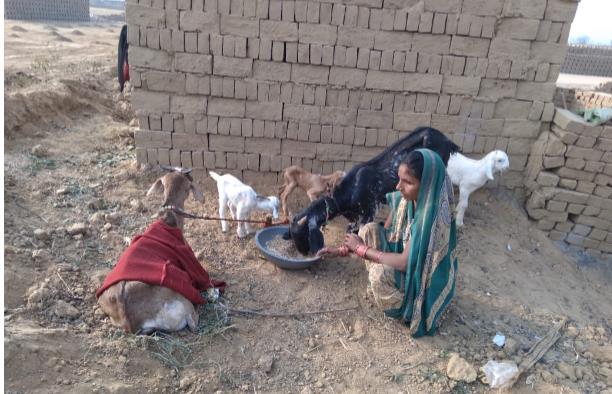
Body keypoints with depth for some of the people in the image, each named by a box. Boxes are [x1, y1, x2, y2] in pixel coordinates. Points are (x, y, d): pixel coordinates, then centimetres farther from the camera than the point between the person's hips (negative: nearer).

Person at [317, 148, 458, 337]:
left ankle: (407, 308, 0)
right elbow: (384, 233, 1)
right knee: (370, 229, -11)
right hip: (408, 263, 7)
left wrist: (361, 249, -21)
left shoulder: (433, 217, -33)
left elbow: (405, 262, -31)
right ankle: (377, 286, 6)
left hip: (426, 280, -7)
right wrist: (342, 250, -4)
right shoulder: (405, 200, -11)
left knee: (380, 272, -32)